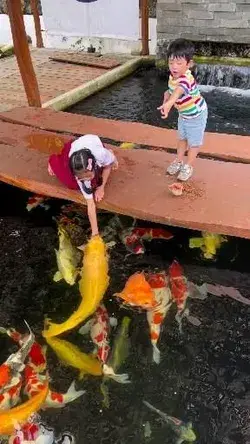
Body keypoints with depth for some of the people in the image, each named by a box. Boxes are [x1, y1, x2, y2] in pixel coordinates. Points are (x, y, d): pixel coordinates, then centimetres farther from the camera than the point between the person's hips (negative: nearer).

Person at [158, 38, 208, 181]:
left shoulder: (185, 79, -40)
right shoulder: (173, 76, -13)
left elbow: (179, 91, -63)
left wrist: (168, 103, -80)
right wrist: (168, 94, -9)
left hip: (196, 114, -8)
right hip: (184, 113, 8)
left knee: (194, 141, 8)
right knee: (182, 138, 21)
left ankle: (189, 166, 24)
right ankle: (179, 161, 38)